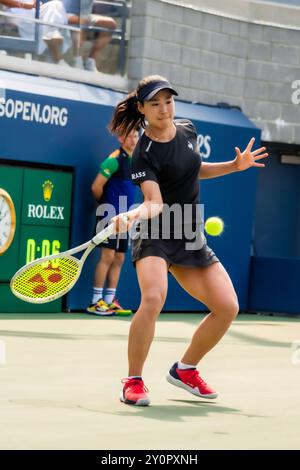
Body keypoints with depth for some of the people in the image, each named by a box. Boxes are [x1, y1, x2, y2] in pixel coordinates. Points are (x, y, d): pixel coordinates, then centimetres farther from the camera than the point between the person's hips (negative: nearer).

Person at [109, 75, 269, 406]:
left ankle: (185, 369, 21)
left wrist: (235, 166, 14)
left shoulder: (187, 130, 5)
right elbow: (156, 203, -25)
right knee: (153, 298, -32)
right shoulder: (144, 154, -16)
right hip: (155, 236, -7)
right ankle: (133, 382, -17)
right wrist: (133, 215, -45)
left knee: (227, 307, 1)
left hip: (190, 238, 7)